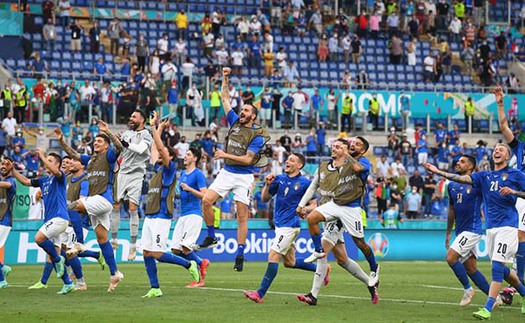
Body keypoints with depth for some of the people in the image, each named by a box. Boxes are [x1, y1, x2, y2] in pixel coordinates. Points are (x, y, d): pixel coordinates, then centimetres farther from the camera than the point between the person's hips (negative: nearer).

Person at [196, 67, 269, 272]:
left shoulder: (257, 135, -6)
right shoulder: (235, 122, 9)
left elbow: (247, 159, -14)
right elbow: (225, 98, 14)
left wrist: (226, 155, -14)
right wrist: (225, 79, 7)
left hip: (243, 177, -5)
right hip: (226, 172, 5)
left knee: (242, 217, -4)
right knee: (206, 201, -13)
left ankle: (240, 255, -1)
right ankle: (211, 237, 5)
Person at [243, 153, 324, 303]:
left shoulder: (305, 183, -6)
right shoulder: (279, 179, 9)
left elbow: (314, 205, -2)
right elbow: (265, 199, 12)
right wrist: (267, 185, -5)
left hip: (290, 225, -8)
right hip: (279, 224, 8)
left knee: (273, 256, -15)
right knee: (289, 262, 16)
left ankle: (260, 293, -16)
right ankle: (320, 269, 35)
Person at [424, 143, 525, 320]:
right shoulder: (485, 176, 15)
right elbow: (462, 178, 4)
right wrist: (438, 172, -6)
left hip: (507, 226, -6)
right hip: (490, 228, 6)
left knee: (497, 266, -15)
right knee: (501, 270, 10)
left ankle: (488, 309, -20)